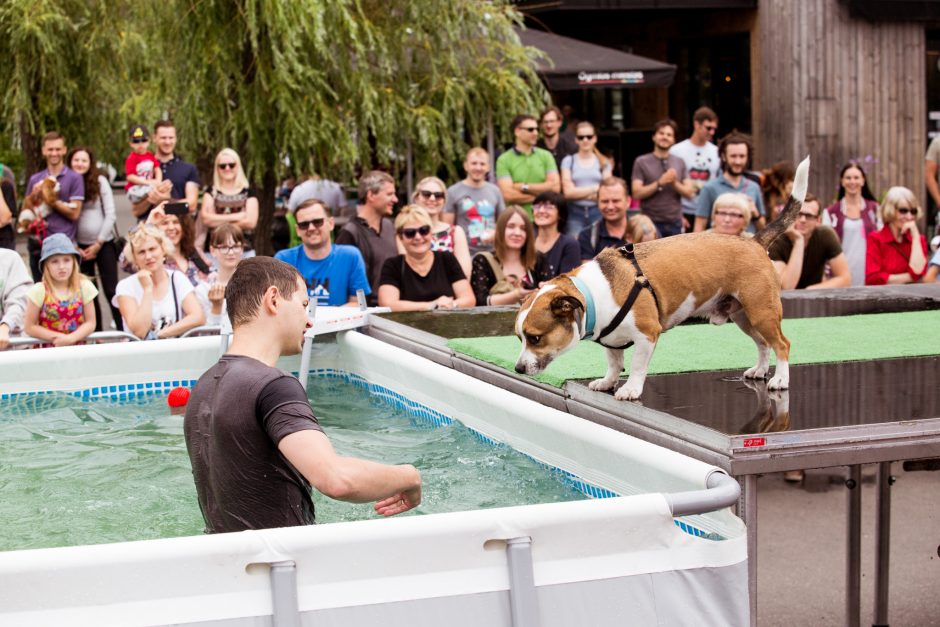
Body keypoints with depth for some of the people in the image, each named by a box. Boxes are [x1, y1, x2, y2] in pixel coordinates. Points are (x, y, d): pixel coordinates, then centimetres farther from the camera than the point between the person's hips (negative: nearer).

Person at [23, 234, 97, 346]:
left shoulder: (84, 287, 0)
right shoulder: (39, 291, -6)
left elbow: (90, 323, 3)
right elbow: (29, 327, -2)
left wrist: (71, 338, -12)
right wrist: (57, 337, -10)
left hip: (78, 348, 2)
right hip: (49, 349, -2)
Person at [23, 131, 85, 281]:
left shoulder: (74, 178, 1)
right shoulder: (35, 179, 14)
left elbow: (74, 213, -5)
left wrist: (52, 200, -12)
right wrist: (34, 195, -3)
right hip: (37, 244, 5)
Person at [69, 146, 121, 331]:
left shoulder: (100, 181, -2)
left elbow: (111, 214, -4)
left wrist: (98, 243, -7)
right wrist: (74, 246, -3)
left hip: (104, 244, -2)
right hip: (80, 246, 2)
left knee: (111, 290, -4)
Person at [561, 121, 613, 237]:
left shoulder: (603, 162, 10)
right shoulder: (568, 161, 7)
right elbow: (568, 192, -2)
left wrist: (579, 193, -6)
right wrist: (594, 189, -3)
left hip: (598, 212, 1)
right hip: (575, 214, -1)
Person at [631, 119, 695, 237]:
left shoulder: (680, 163, 10)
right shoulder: (641, 162, -1)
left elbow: (689, 193, 6)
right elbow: (637, 193, -8)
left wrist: (675, 183, -12)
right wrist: (660, 183, -19)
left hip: (675, 223, 4)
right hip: (650, 223, -4)